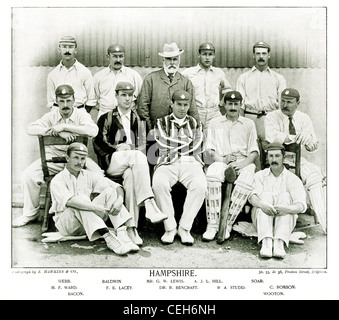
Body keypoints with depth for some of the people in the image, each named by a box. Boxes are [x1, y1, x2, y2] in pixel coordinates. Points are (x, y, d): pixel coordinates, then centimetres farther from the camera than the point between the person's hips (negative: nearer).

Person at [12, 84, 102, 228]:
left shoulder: (81, 114, -7)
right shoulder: (51, 115, -1)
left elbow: (93, 130, -28)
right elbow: (31, 128, -16)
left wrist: (64, 126, -29)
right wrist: (58, 133, -28)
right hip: (54, 157, 2)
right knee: (27, 175, -16)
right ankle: (30, 213, 7)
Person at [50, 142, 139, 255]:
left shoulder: (89, 176, 7)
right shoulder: (58, 180, -8)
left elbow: (117, 186, -1)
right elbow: (69, 200, -29)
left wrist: (120, 199, -23)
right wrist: (95, 207, -39)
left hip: (89, 223, 5)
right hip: (66, 223, -5)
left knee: (109, 191, -12)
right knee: (82, 198, -31)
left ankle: (122, 233, -31)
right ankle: (108, 237, -45)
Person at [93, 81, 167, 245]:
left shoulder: (138, 119, 24)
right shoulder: (106, 118, 18)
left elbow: (143, 145, 15)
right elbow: (98, 142, 6)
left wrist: (132, 150, -7)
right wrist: (118, 149, -9)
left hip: (134, 161, 2)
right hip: (112, 162, -2)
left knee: (130, 176, -37)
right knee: (138, 156, -36)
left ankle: (132, 227, -42)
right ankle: (150, 205, -48)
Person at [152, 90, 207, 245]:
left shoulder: (195, 124, 22)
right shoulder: (162, 123, 18)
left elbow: (196, 149, 12)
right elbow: (164, 146, 4)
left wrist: (174, 145, 4)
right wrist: (187, 143, 8)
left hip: (191, 163, 1)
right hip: (167, 163, -1)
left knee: (200, 185, -33)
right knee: (159, 184, -35)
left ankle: (184, 228, -22)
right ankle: (170, 228, -23)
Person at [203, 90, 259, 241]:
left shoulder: (249, 124, 20)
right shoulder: (215, 123, 21)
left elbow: (254, 151, 11)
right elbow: (209, 149, 12)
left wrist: (244, 163, -10)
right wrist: (222, 159, -8)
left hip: (243, 162, 0)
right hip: (220, 161, 0)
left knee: (246, 181, -36)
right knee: (212, 176, -37)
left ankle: (228, 223, -28)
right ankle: (212, 225, -33)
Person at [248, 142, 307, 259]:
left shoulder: (293, 179, 4)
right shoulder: (260, 176, 9)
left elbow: (301, 205, -12)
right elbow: (252, 197, -10)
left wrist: (286, 209, -36)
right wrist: (261, 204, -35)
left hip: (285, 220, 0)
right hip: (262, 219, 1)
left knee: (285, 196, -24)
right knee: (266, 195, -24)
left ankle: (279, 242, -41)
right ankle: (266, 242, -42)